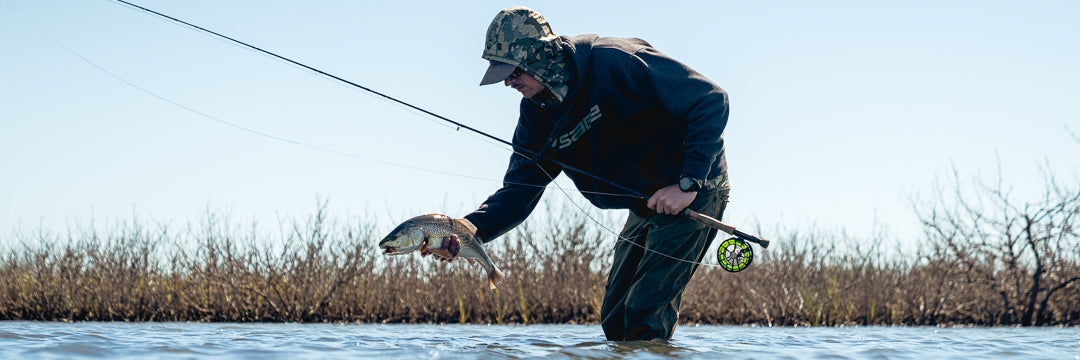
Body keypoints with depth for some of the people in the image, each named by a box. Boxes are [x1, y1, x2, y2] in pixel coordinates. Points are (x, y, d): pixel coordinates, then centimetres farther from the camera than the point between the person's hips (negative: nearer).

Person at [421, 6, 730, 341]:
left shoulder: (614, 62, -26)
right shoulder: (537, 115, -2)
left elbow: (711, 101, -25)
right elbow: (518, 192, -4)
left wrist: (688, 184, -28)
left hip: (694, 190, -8)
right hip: (646, 205, 8)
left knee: (645, 316, -16)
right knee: (615, 320, 12)